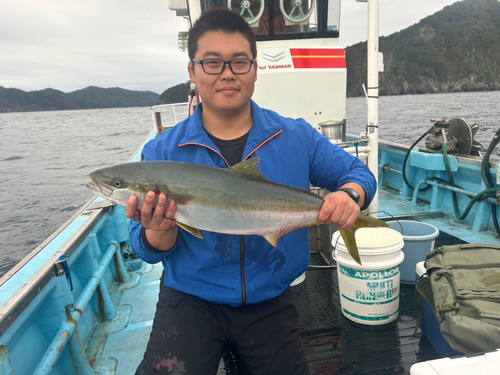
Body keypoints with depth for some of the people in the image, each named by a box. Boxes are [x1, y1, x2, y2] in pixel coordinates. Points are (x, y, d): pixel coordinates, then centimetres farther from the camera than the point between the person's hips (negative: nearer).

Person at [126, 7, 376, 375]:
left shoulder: (297, 137, -7)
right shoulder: (161, 152, -9)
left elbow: (358, 173, 3)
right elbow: (148, 250, -5)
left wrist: (350, 194, -20)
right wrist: (160, 230, -30)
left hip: (271, 303, 2)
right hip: (190, 300, 0)